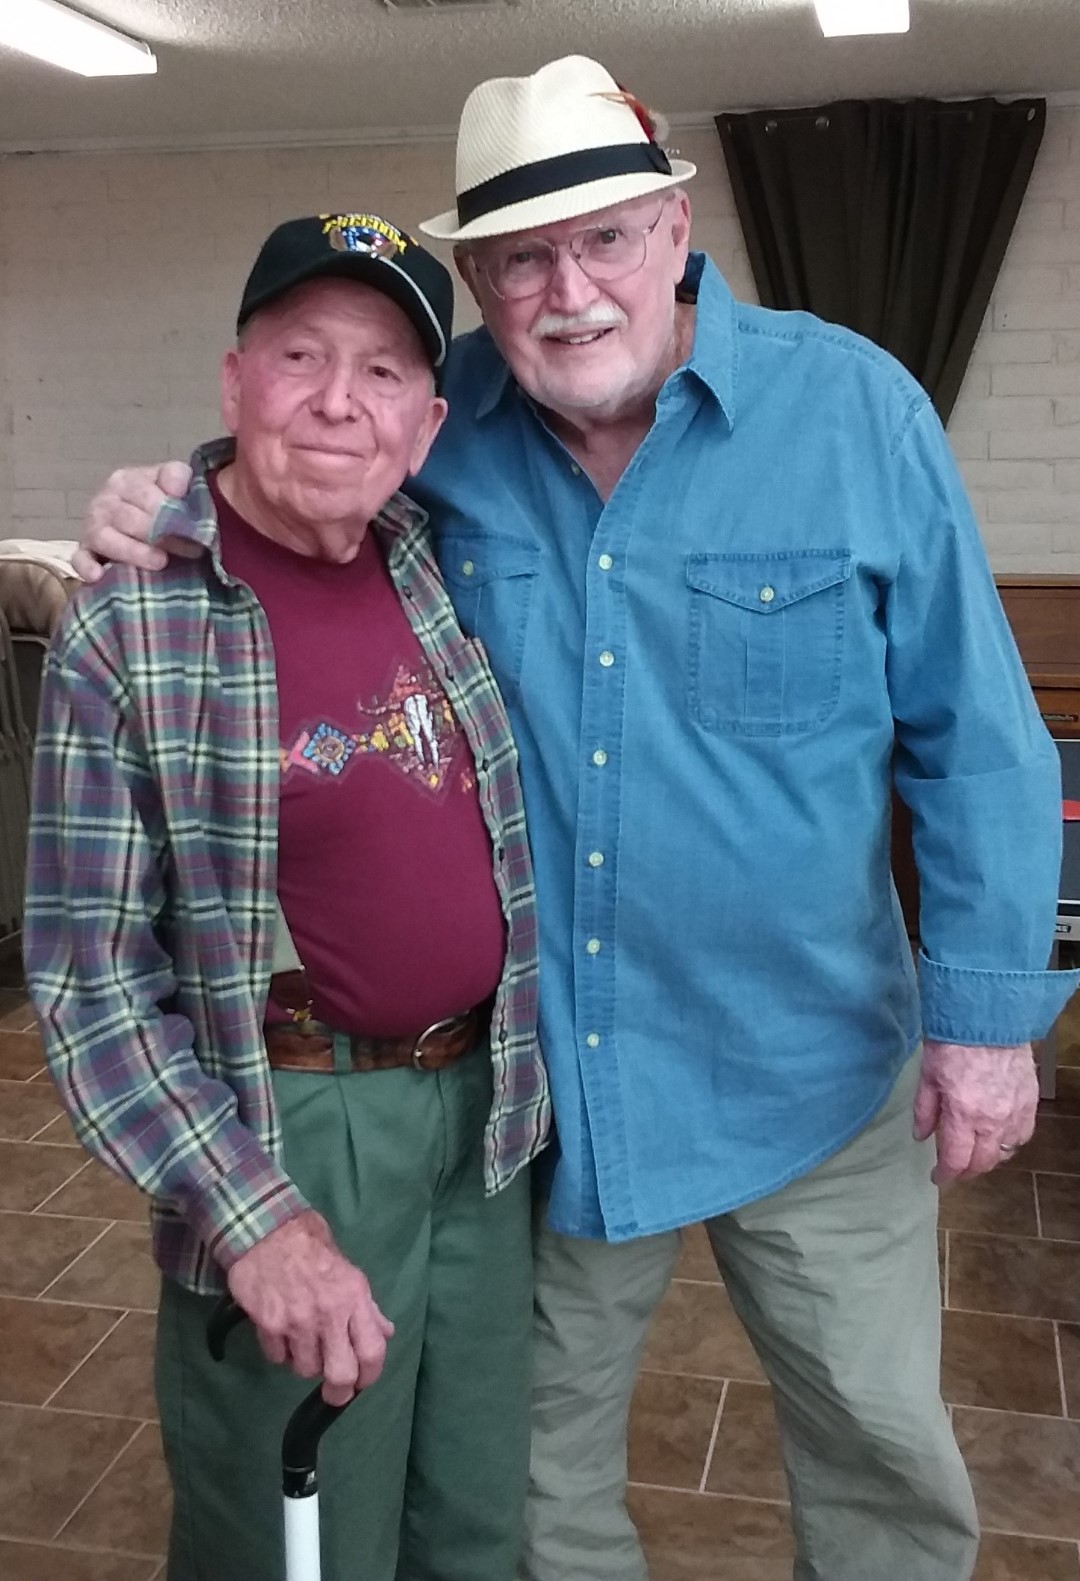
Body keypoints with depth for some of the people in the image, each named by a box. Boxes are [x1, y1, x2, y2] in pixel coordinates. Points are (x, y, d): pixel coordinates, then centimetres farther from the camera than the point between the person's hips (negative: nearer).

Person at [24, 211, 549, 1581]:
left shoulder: (441, 564, 1)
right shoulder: (129, 626, -14)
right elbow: (87, 977, -14)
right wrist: (254, 1217, -19)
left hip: (486, 1108, 6)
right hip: (293, 1130, -5)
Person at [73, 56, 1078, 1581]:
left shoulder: (852, 405, -12)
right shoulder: (438, 427, -7)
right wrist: (166, 513, -11)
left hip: (804, 1057, -1)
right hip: (536, 1066, 2)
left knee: (883, 1452, 18)